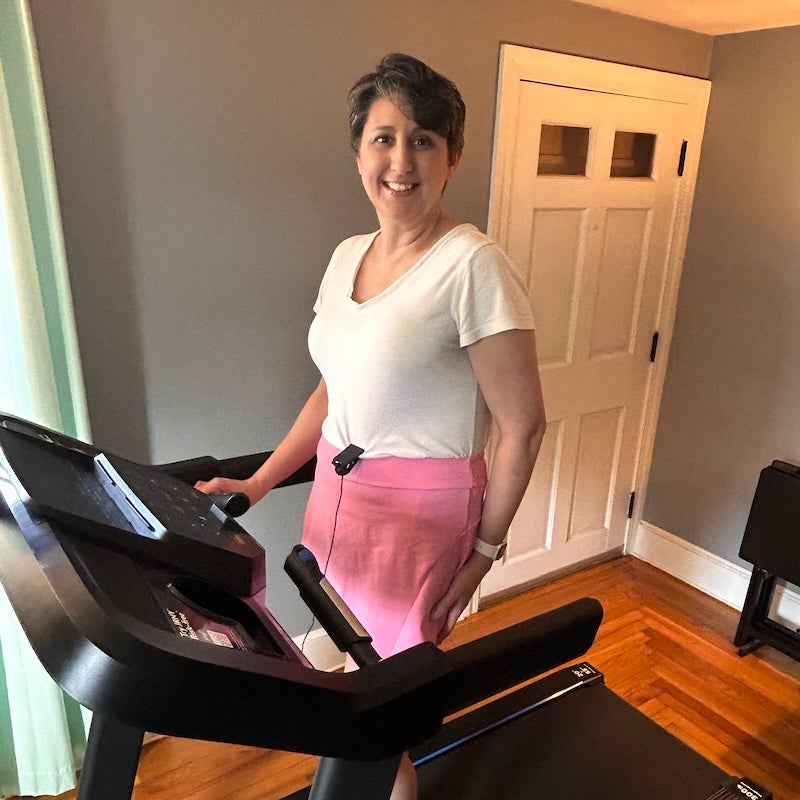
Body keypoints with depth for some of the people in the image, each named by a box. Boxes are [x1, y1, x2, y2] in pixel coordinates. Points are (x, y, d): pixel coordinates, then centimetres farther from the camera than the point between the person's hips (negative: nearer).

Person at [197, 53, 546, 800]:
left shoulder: (473, 265, -17)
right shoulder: (347, 255, 6)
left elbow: (521, 427, -14)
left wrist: (485, 549, -7)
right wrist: (258, 484, 8)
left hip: (423, 512, -6)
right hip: (338, 494, 7)